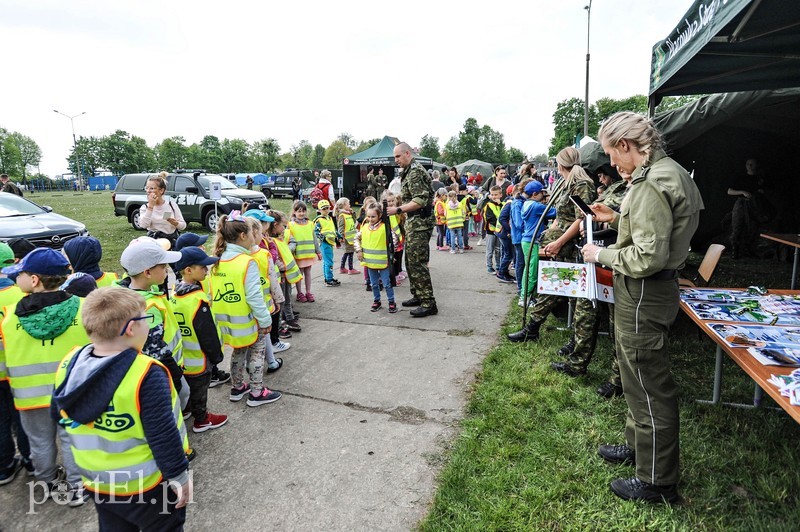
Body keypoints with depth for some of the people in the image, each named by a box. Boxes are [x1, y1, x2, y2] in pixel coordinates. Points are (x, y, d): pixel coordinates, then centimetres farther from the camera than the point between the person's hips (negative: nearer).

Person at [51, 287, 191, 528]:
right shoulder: (146, 375, -31)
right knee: (166, 525, 17)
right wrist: (179, 476, -12)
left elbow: (59, 416, 8)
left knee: (113, 526, 28)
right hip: (147, 484, -6)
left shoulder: (69, 362, -9)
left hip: (97, 480, 7)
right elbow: (163, 436, -26)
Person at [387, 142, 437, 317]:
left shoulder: (415, 171, -14)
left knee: (417, 263, -11)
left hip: (420, 223, -11)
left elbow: (421, 200, -23)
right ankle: (418, 296, 26)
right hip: (413, 223, 11)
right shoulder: (409, 171, 18)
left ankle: (428, 303, -6)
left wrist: (398, 210, -23)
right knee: (411, 261, 15)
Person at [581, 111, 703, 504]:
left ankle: (657, 482, 20)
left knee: (649, 386, 2)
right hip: (644, 292, 11)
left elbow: (648, 257, -26)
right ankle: (637, 445, 43)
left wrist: (602, 255, -13)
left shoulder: (652, 183, -22)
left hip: (643, 295, -11)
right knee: (639, 377, 23)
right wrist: (617, 219, 11)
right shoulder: (666, 172, 11)